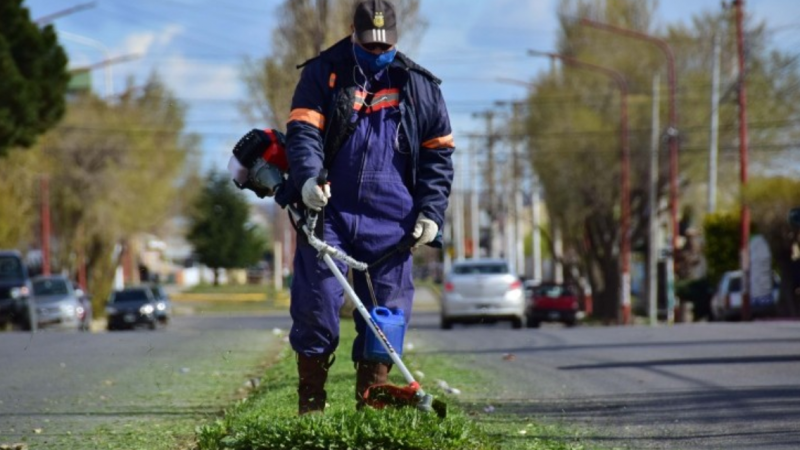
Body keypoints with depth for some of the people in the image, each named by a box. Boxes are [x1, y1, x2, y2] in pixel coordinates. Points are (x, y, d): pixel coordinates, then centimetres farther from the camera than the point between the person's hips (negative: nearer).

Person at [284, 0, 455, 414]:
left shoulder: (418, 86, 11)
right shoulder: (323, 74, 6)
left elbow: (438, 152, 14)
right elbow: (302, 130, -5)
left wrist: (431, 210, 2)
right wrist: (307, 176, -24)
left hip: (390, 219, 2)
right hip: (328, 210, -2)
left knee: (386, 315, 1)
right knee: (316, 303, -7)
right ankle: (310, 402, 5)